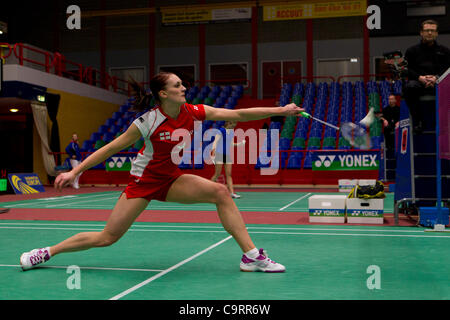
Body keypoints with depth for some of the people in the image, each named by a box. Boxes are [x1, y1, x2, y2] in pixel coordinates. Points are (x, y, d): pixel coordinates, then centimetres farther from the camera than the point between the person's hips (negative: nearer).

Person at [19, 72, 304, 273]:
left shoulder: (192, 112, -9)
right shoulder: (148, 122, -20)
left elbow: (238, 114, -11)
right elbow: (110, 148, -11)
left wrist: (280, 110, -16)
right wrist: (75, 171, -12)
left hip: (172, 179, 4)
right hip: (144, 181, -4)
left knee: (220, 191, -19)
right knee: (108, 237, -5)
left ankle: (251, 256, -14)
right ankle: (48, 252, 17)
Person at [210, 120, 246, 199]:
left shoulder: (232, 132, 10)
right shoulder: (221, 131, -10)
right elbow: (215, 142, -14)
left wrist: (239, 143, 5)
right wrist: (213, 149, -29)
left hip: (227, 155, 6)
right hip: (219, 154, -6)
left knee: (229, 174, 1)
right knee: (217, 174, -7)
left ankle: (232, 193, -3)